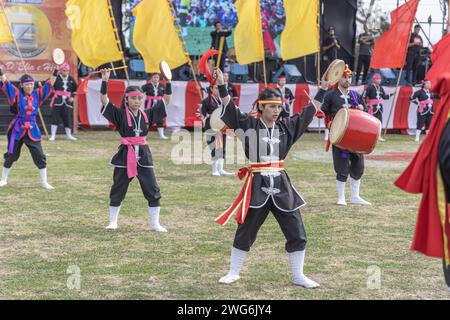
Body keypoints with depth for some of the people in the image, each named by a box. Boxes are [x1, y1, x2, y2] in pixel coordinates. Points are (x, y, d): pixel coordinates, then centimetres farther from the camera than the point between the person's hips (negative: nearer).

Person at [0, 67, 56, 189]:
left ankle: (44, 182, 11)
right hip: (17, 129, -2)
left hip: (32, 130, 2)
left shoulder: (37, 94, 6)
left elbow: (49, 85, 7)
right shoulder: (17, 94, -3)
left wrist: (55, 73, -3)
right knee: (11, 155, 9)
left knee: (40, 156, 0)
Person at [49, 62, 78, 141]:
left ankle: (68, 135, 17)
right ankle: (53, 135, 1)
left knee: (68, 118, 5)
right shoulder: (57, 77, -4)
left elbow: (75, 89, 19)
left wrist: (72, 97, 6)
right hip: (58, 100, -3)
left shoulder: (71, 79, 8)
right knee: (55, 117, -5)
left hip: (67, 101, 3)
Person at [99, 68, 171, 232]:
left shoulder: (147, 114, 6)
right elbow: (104, 100, -14)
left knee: (153, 191, 1)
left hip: (143, 155, 3)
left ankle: (154, 223, 12)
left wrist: (168, 82, -3)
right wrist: (104, 81, -25)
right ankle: (113, 222, 23)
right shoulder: (120, 114, -4)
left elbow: (165, 100, 7)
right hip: (125, 156, -3)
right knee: (118, 191, 7)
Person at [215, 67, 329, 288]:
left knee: (296, 232, 5)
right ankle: (233, 273, 23)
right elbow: (230, 110, -13)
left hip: (281, 184, 4)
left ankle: (298, 276, 19)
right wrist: (221, 86, -27)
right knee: (245, 232, 7)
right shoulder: (248, 125, -3)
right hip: (257, 185, -4)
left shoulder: (286, 127, 8)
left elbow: (307, 114, 9)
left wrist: (323, 89, 4)